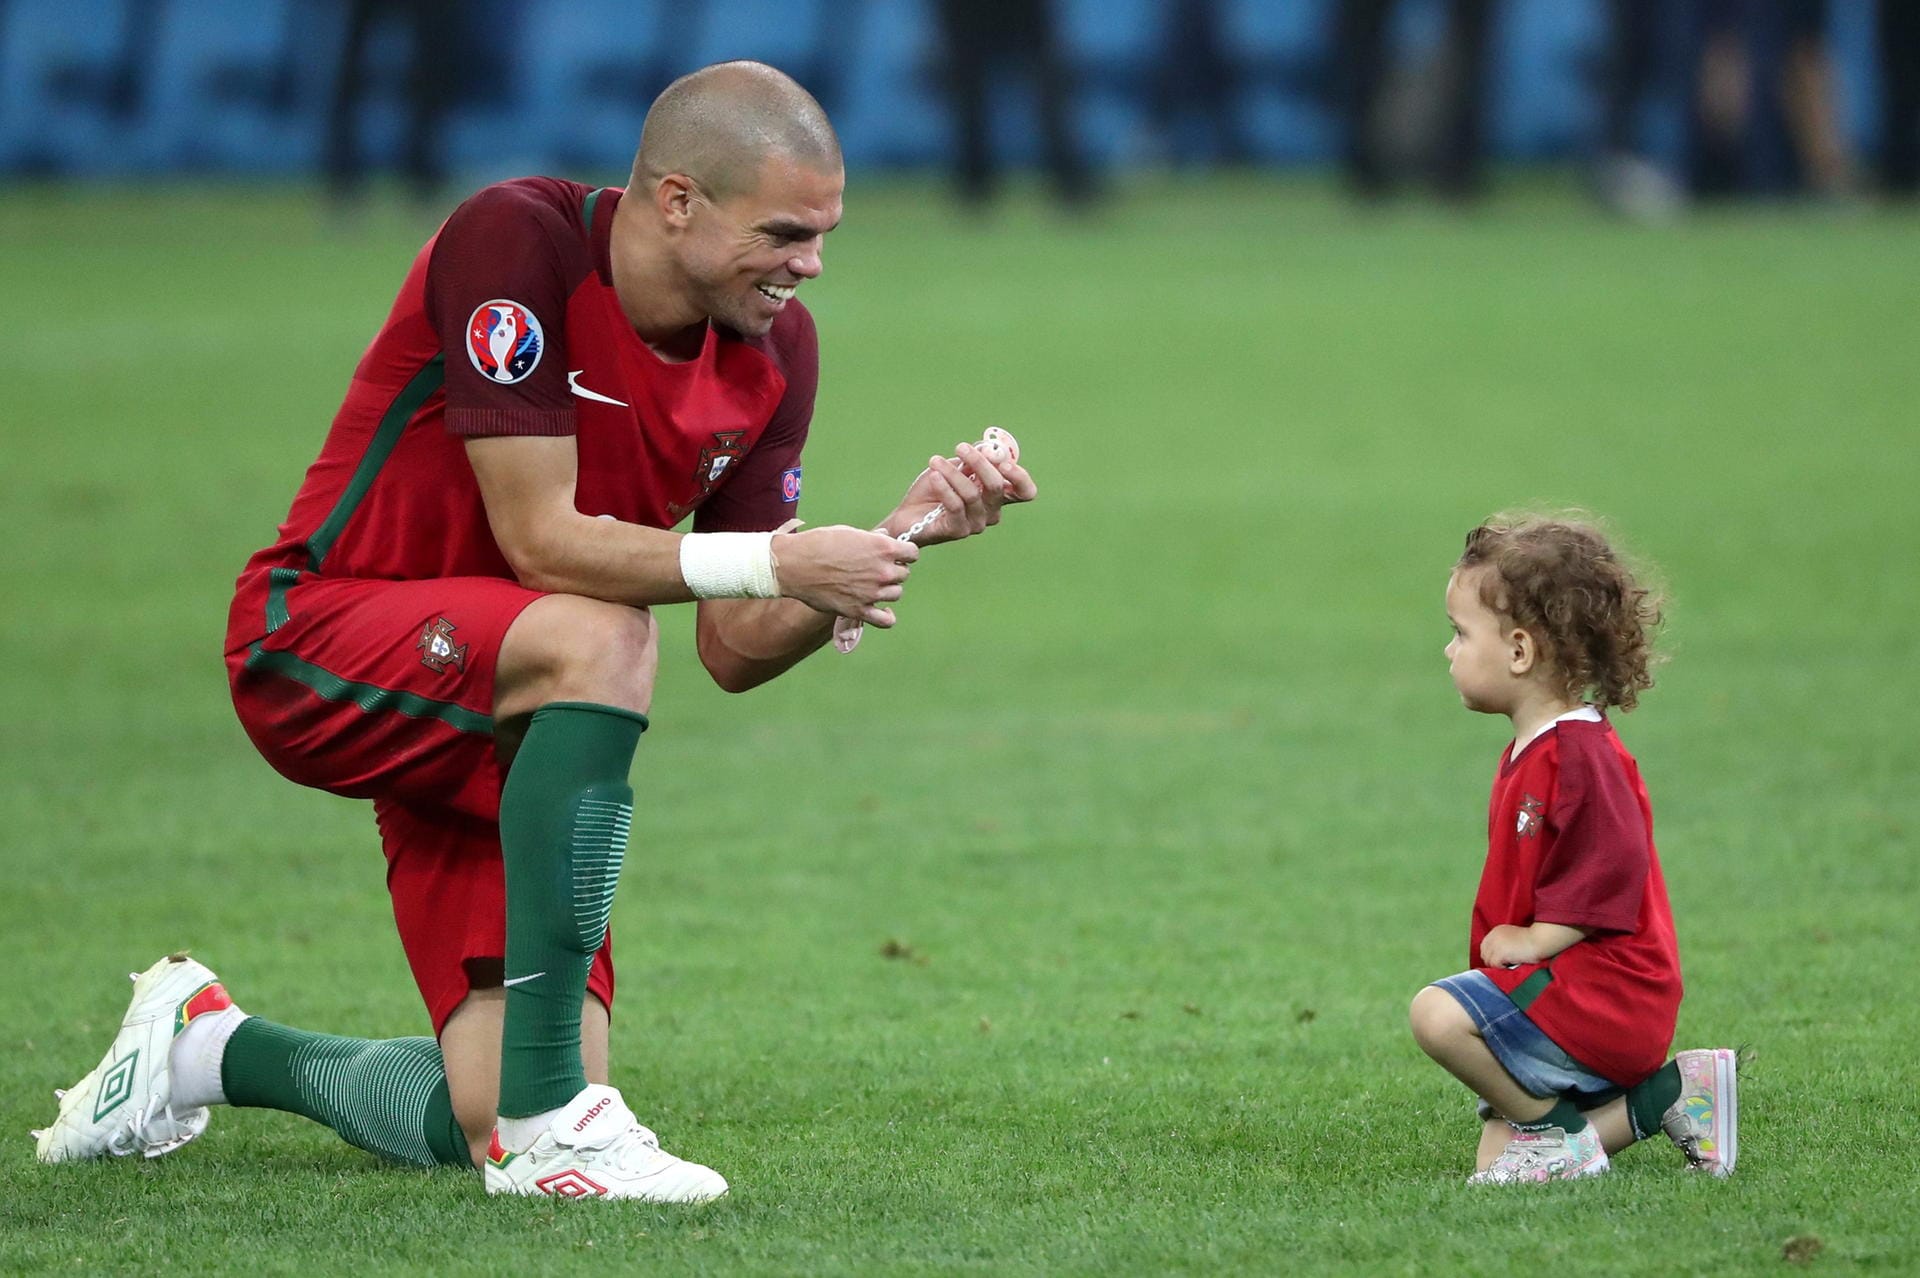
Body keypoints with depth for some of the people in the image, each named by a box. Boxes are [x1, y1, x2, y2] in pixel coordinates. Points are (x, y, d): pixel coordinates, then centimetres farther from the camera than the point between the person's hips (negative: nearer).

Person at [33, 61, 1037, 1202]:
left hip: (490, 710, 7)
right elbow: (541, 539, -26)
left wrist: (899, 538, -16)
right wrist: (770, 562, -32)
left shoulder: (777, 347, -2)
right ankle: (548, 1116, -32)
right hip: (318, 638, -7)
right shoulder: (516, 241, -22)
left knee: (486, 1129, -7)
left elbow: (735, 650, -2)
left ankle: (208, 1045, 26)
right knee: (599, 642, -37)